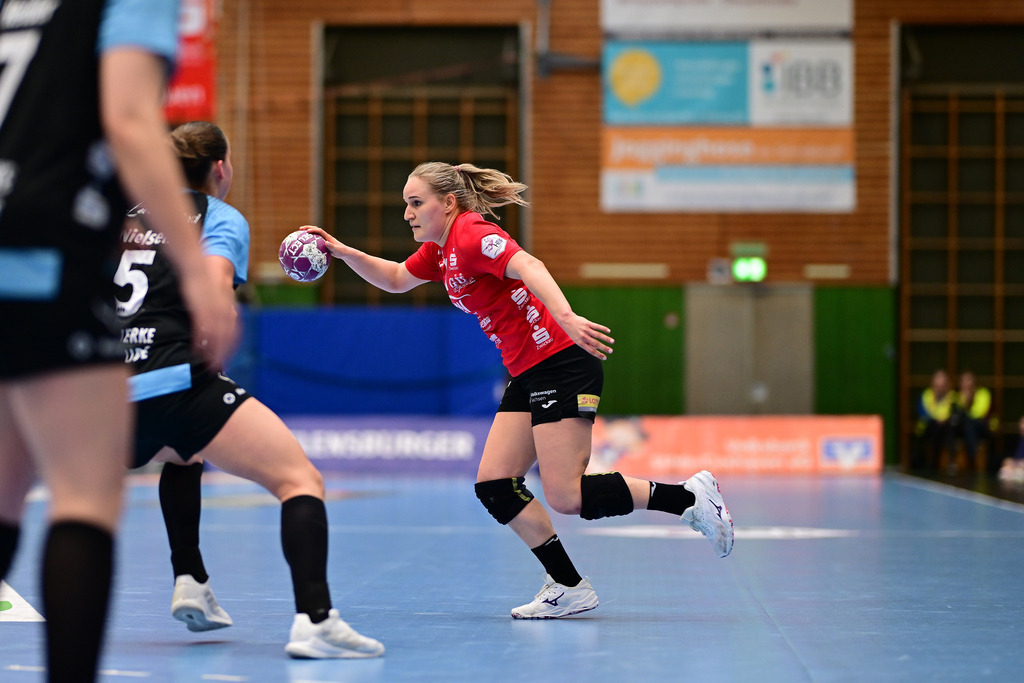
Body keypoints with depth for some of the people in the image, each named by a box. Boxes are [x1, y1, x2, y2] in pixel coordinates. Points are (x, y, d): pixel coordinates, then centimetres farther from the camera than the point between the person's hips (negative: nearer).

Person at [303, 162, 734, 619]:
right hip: (529, 375, 10)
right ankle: (568, 587, 7)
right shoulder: (440, 249, 15)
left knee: (566, 496, -14)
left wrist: (565, 317, -47)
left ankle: (690, 497, -2)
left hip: (563, 363, -10)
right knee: (493, 485, 2)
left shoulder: (471, 236, -14)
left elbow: (529, 266, -31)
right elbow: (395, 279, 33)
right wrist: (344, 252, 19)